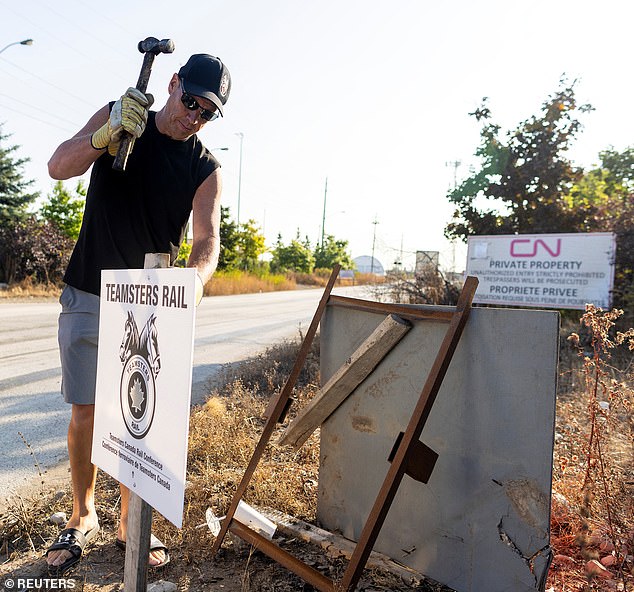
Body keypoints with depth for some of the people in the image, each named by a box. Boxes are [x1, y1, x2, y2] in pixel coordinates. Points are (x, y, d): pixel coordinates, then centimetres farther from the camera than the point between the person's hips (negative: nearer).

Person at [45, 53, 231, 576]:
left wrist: (196, 277, -34)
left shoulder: (206, 169, 0)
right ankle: (83, 517, 26)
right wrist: (107, 134, -27)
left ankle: (130, 521, 22)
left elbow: (208, 237, -12)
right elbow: (59, 167, -8)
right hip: (87, 296, 0)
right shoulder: (116, 117, 3)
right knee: (85, 412, 5)